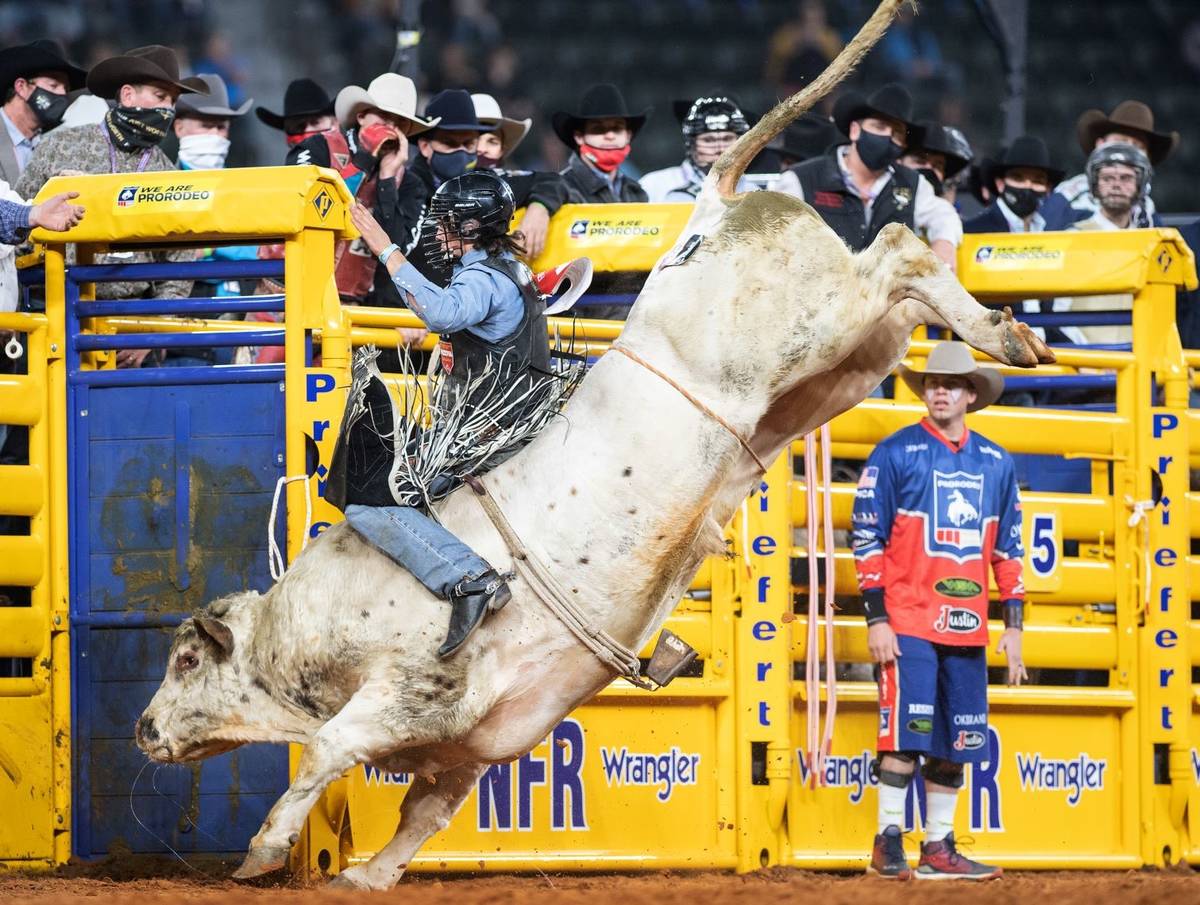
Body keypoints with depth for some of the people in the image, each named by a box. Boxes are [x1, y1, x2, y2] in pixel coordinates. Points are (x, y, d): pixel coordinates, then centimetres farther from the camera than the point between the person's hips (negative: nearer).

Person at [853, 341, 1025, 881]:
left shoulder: (996, 464, 13)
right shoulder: (895, 454, -1)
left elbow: (1008, 548, 17)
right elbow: (867, 539, -3)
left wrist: (1013, 625, 11)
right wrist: (876, 619, -9)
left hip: (967, 629, 5)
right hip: (908, 624, -5)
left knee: (956, 741, 5)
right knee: (906, 734, -10)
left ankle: (938, 849, 12)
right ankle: (888, 844, -4)